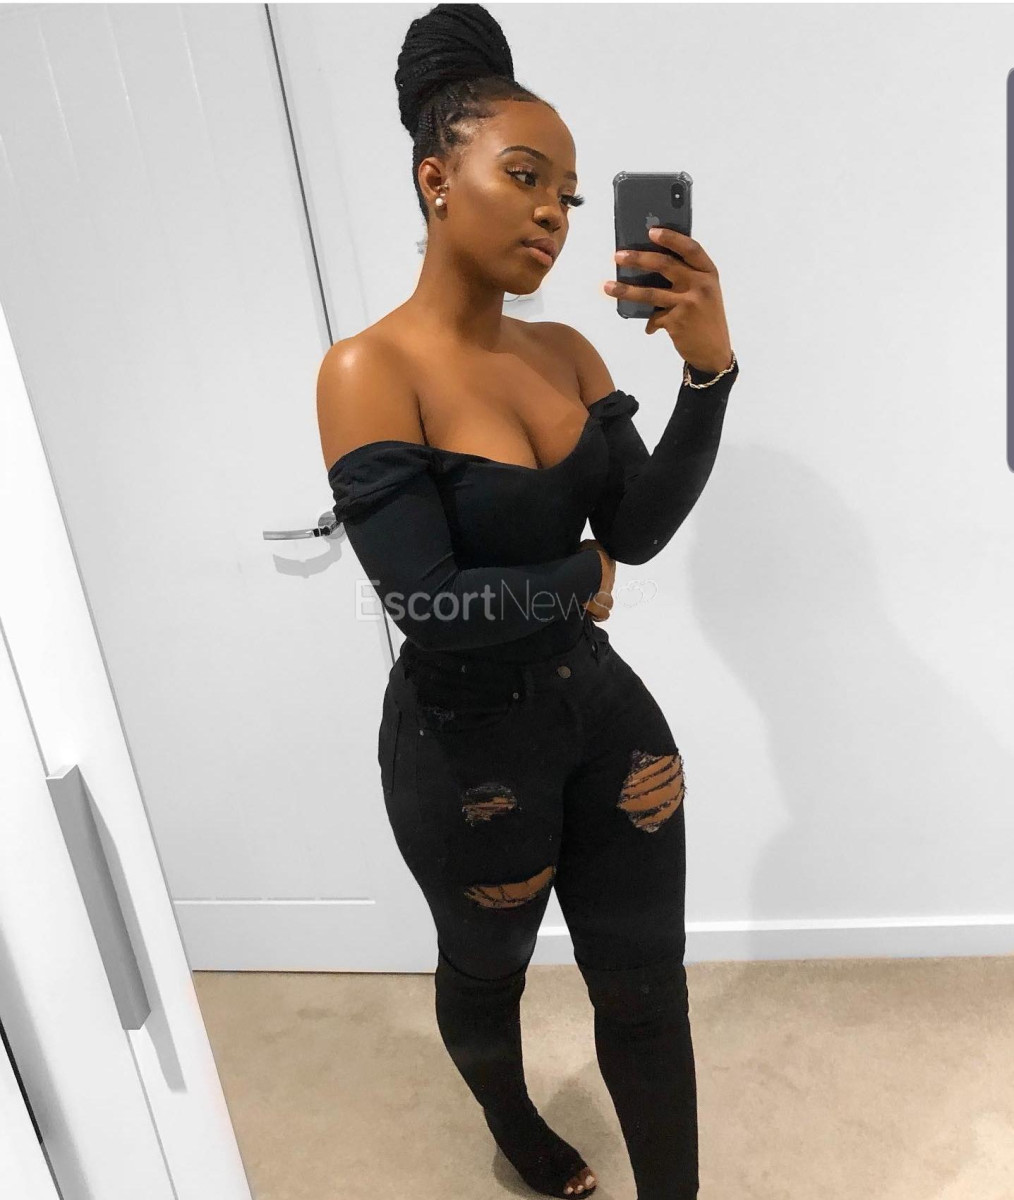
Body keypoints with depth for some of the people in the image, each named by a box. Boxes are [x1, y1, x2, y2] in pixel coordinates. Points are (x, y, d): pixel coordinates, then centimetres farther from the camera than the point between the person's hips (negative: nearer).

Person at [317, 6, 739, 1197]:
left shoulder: (565, 352, -1)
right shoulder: (369, 370, -19)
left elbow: (642, 528, -10)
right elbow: (427, 602, -26)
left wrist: (707, 368, -23)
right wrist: (579, 582, -11)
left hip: (601, 705, 4)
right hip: (465, 741, -4)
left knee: (645, 982, 13)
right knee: (486, 967, 25)